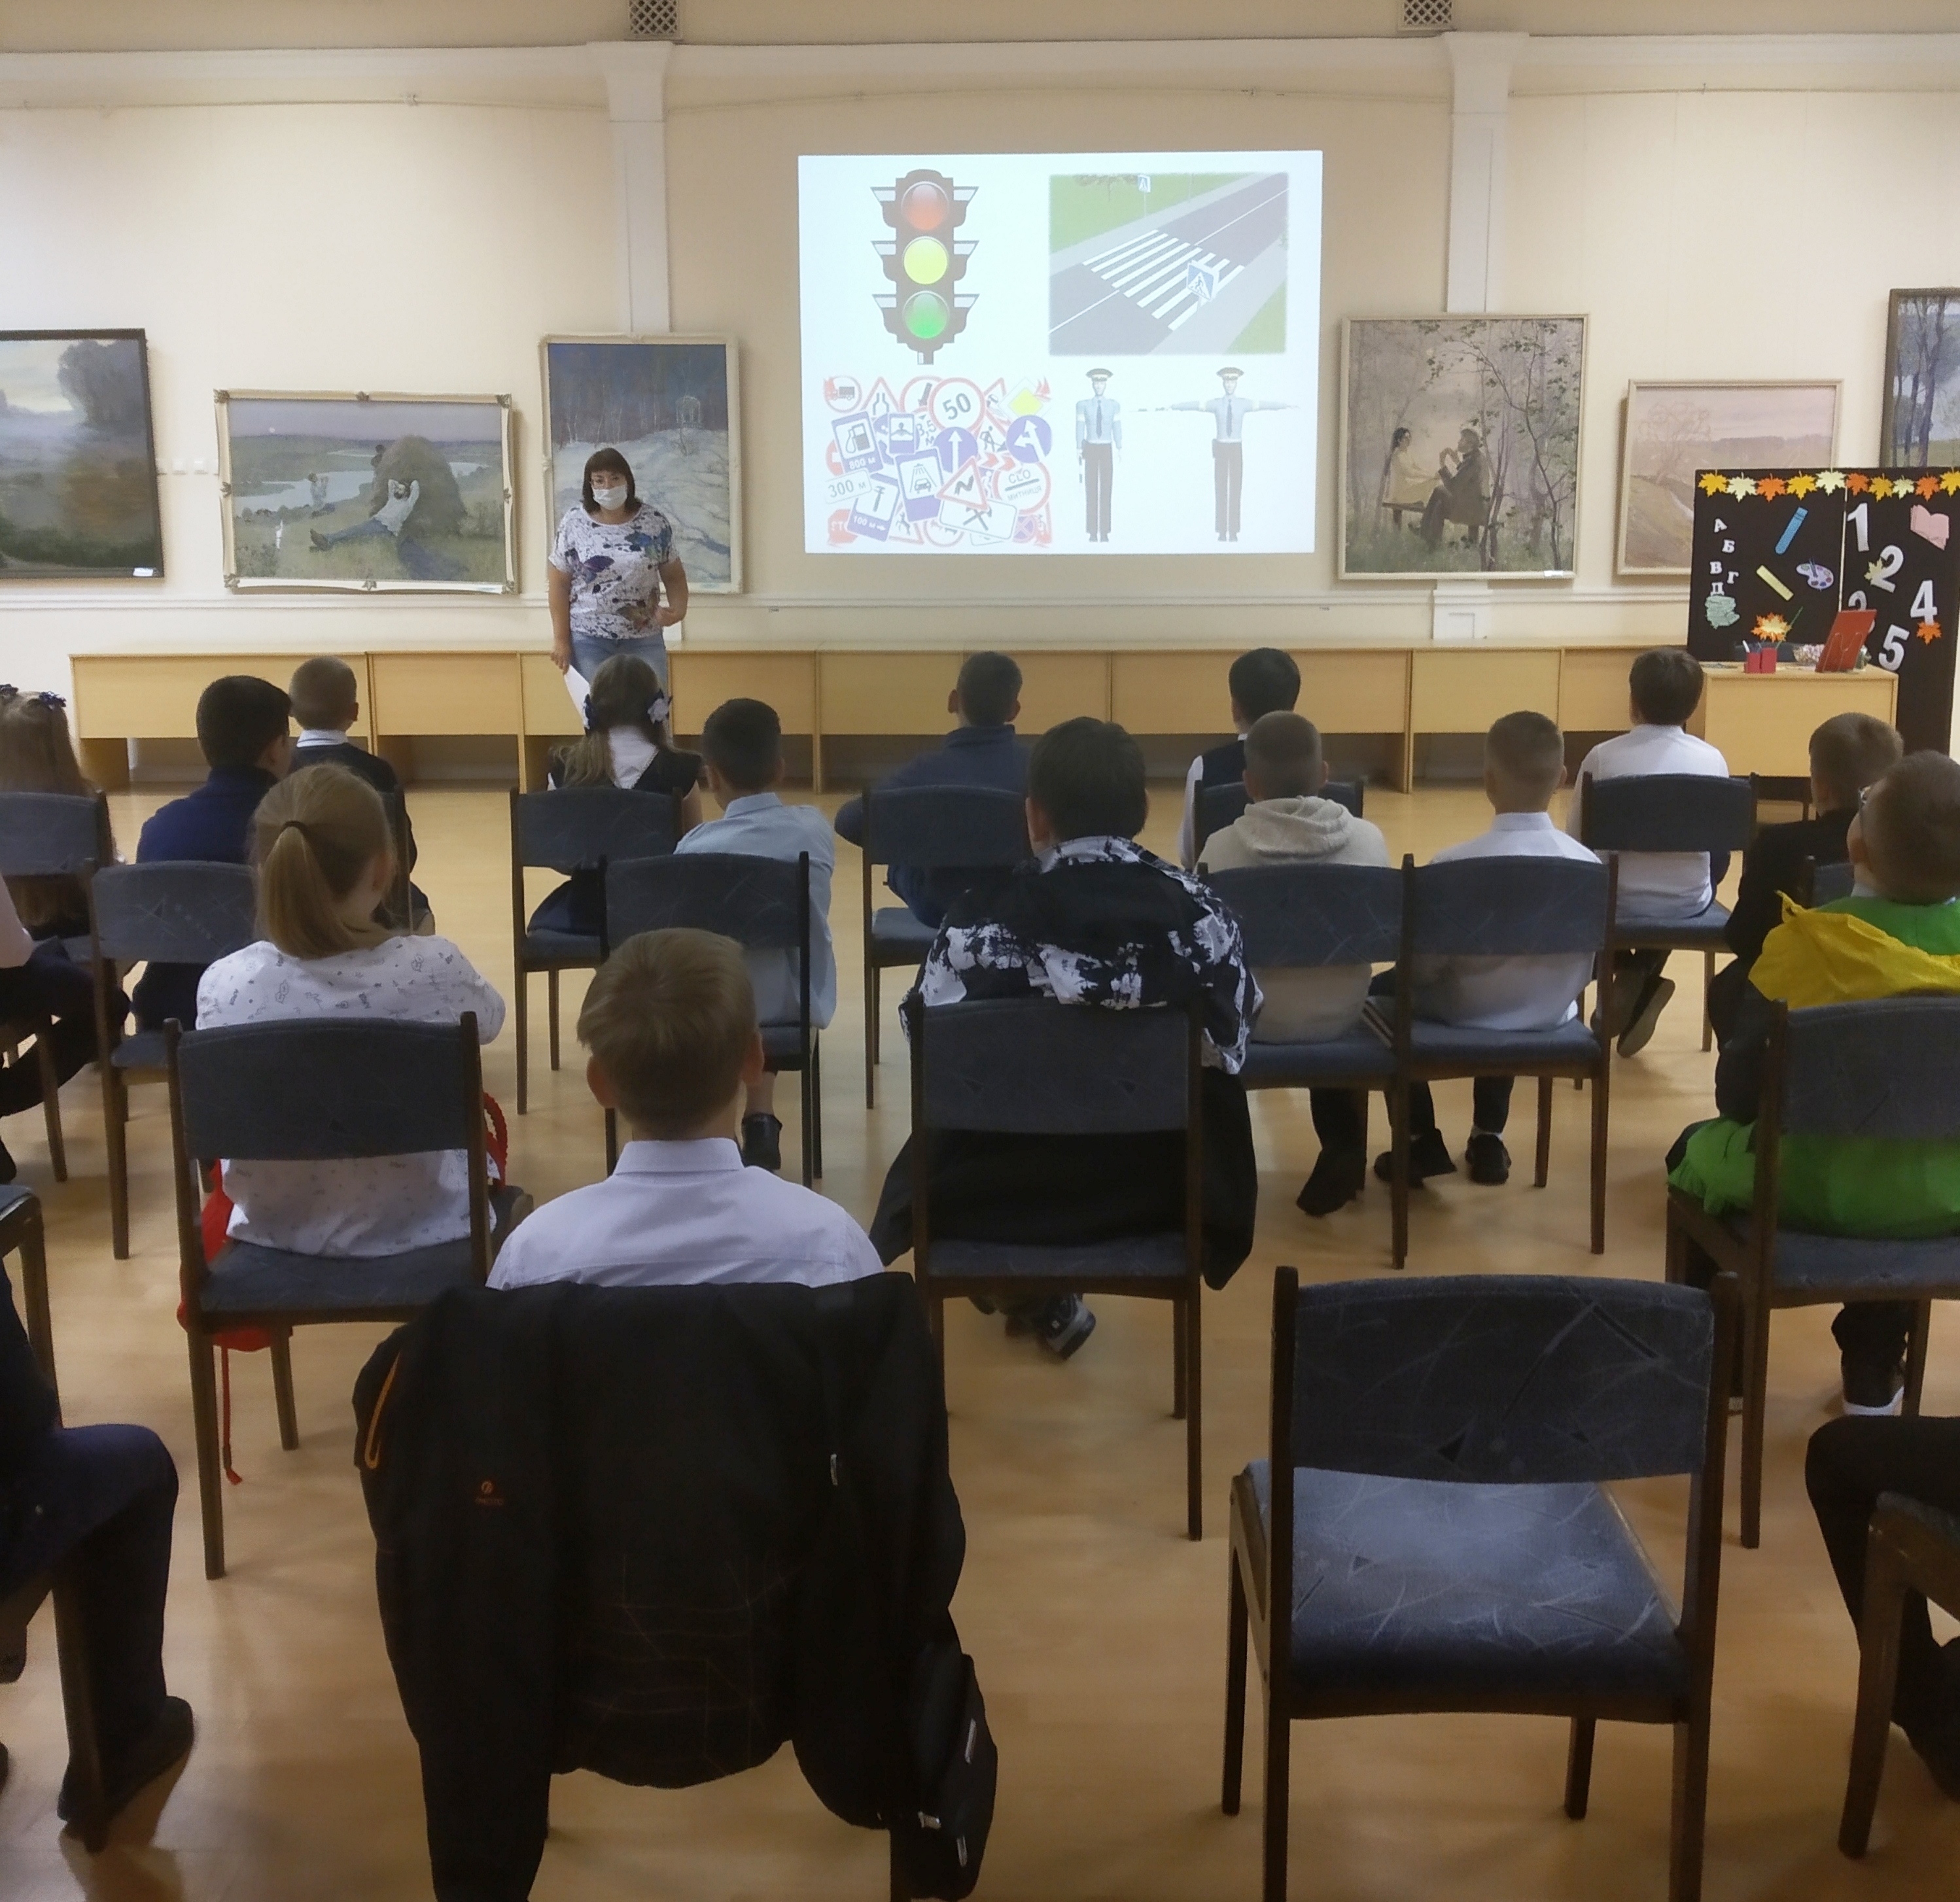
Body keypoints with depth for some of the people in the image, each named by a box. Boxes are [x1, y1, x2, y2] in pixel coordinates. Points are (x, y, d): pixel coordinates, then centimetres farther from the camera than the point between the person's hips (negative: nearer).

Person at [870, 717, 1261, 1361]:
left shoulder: (979, 920, -16)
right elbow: (1231, 1043, 0)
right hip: (1158, 1188, 1)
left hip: (1002, 1193, 0)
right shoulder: (1201, 913, -11)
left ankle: (1037, 1296, 31)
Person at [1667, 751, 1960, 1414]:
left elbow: (1738, 1093, -14)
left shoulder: (1804, 942, -21)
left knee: (1697, 1151, 27)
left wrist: (1745, 1118, 8)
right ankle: (1874, 1373, 44)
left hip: (1817, 1192, -3)